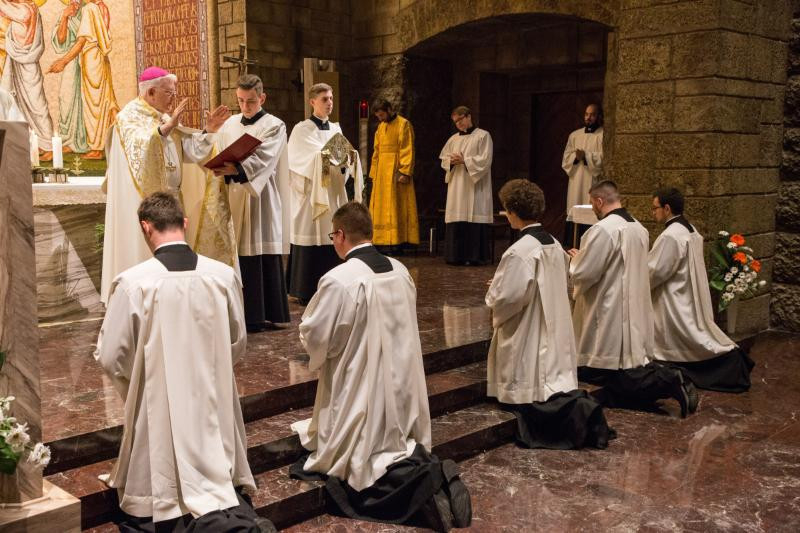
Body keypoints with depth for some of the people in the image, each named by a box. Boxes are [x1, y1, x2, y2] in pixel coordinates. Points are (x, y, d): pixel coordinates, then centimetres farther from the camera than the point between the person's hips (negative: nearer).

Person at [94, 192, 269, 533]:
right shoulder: (224, 276, -7)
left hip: (159, 408, -2)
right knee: (216, 481, 15)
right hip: (213, 403, 2)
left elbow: (110, 357, -7)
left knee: (157, 501, 16)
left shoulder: (133, 282, -16)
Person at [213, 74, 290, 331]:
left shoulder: (274, 126, -1)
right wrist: (221, 169, -7)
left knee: (262, 255, -4)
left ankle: (264, 314, 2)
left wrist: (236, 169, -32)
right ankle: (241, 312, 8)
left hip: (261, 199, -4)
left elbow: (261, 160, -16)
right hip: (234, 197, 4)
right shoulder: (229, 125, 14)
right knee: (238, 254, 0)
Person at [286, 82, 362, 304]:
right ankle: (307, 292, 3)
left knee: (332, 242, 3)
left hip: (333, 193, 6)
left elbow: (339, 158, 12)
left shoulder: (335, 129, 15)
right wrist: (332, 156, -23)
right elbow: (310, 161, -12)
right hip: (311, 193, -6)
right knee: (311, 239, -5)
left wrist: (346, 160, -10)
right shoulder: (302, 129, -3)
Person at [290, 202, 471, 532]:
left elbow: (313, 336, -13)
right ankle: (421, 468, -8)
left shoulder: (338, 280, -22)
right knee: (396, 441, 23)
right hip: (402, 384, 7)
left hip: (361, 390, -6)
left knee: (357, 462, 8)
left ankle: (415, 480, -17)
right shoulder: (400, 271, 1)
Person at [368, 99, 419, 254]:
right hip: (381, 173, 7)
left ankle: (397, 242, -5)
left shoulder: (403, 124, -5)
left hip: (396, 172, -7)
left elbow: (408, 151, -12)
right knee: (382, 208, 6)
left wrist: (404, 172, -19)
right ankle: (384, 241, 10)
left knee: (395, 207, -7)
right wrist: (374, 173, 11)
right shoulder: (381, 127, 16)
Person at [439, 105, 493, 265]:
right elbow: (443, 159, 16)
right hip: (457, 186, 5)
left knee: (475, 220, -8)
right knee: (456, 222, -1)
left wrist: (464, 160, -13)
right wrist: (452, 161, -5)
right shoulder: (453, 139, 16)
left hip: (475, 187, -5)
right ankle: (457, 256, 4)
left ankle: (476, 256, -3)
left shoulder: (483, 136, 0)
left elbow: (485, 160, -8)